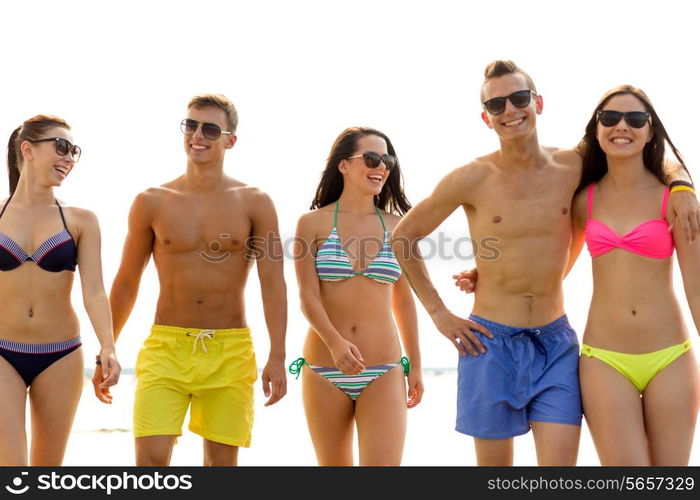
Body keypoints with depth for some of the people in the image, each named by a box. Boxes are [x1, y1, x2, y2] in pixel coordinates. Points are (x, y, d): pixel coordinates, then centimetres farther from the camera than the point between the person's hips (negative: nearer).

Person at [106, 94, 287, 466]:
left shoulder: (254, 203, 1)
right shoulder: (152, 203, 3)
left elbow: (272, 282, -3)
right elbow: (126, 282, 11)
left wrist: (277, 357, -11)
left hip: (230, 351, 0)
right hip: (167, 345, 0)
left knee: (222, 462, 6)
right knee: (151, 458, -11)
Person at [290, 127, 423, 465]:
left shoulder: (395, 226, 7)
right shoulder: (313, 223, 0)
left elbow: (403, 300, 13)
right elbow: (308, 296, -9)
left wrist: (415, 367, 13)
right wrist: (335, 343, -26)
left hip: (383, 374, 1)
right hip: (324, 373, -1)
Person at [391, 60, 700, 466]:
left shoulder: (574, 168, -2)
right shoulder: (472, 180, -7)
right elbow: (404, 237, 3)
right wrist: (439, 313, 0)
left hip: (556, 344, 2)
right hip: (491, 342, -1)